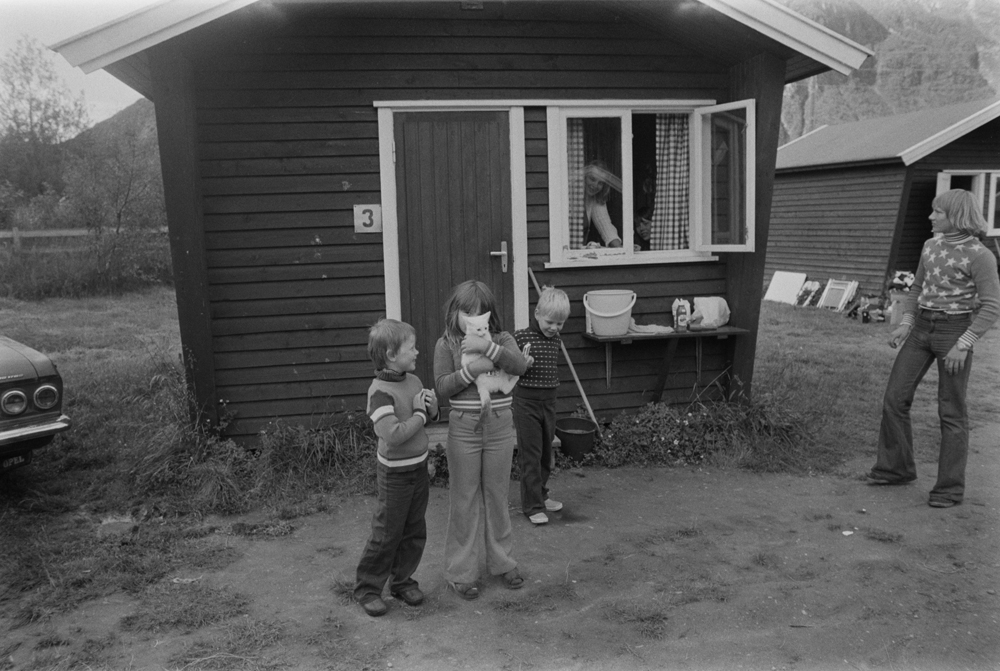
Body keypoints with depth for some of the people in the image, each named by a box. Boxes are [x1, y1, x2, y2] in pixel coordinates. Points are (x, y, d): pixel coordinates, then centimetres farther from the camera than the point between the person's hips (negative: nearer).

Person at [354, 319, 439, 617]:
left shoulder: (414, 381, 1)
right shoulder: (380, 391, -23)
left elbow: (430, 417, 16)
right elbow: (393, 435, -32)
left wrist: (432, 406, -6)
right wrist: (418, 413, -20)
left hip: (419, 468, 7)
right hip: (395, 474, -7)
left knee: (415, 532, 17)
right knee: (386, 535, 4)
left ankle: (402, 580, 33)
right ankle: (367, 588, 20)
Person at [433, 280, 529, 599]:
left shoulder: (502, 340, 2)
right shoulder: (446, 344, -2)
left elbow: (520, 366, -17)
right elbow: (441, 388, -10)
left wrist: (487, 347, -28)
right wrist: (471, 370, -22)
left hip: (499, 428, 2)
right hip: (464, 429, -2)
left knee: (497, 495, 14)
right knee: (464, 499, 5)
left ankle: (501, 561, 30)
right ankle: (461, 572, 17)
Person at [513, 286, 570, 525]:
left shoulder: (556, 341, 6)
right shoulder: (521, 337, -12)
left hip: (549, 401, 6)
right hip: (526, 401, -6)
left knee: (546, 453, 15)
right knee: (530, 455, -2)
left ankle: (540, 495, 30)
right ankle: (532, 506, 5)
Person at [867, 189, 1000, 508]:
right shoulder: (931, 245, 8)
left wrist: (963, 345, -22)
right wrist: (905, 324, 3)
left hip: (955, 332, -7)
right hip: (922, 329, 7)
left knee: (951, 412, -1)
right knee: (895, 398, 3)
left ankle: (950, 487, 9)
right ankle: (896, 468, 18)